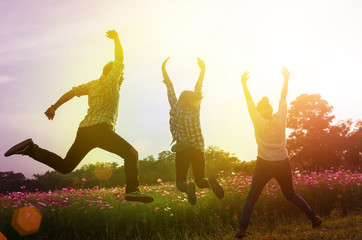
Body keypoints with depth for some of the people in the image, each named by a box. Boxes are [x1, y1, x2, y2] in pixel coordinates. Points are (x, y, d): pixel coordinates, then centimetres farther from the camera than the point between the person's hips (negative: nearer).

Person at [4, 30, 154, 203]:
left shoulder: (93, 84, 24)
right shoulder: (110, 80, 6)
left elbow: (73, 91, 16)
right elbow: (119, 59, 14)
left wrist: (54, 107, 13)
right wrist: (116, 39, 29)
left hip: (84, 130, 8)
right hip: (100, 129, -8)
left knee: (65, 166, 13)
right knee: (131, 153, -9)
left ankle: (31, 149, 1)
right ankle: (132, 190, -26)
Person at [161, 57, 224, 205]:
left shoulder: (177, 110, -8)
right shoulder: (195, 110, -4)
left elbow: (170, 89, -3)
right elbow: (198, 87, 5)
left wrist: (164, 70, 4)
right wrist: (203, 70, 13)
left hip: (182, 150, -2)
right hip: (198, 149, 2)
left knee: (180, 183, 6)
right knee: (200, 181, 13)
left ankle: (188, 187, -31)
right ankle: (210, 182, -24)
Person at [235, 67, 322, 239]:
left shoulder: (258, 121, -10)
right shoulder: (280, 118, -5)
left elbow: (249, 101, -3)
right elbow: (283, 98, 6)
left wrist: (244, 84, 3)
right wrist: (286, 80, 15)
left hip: (264, 165, -3)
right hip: (283, 163, 3)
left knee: (252, 197, 6)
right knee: (290, 195, 21)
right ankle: (313, 217, 16)